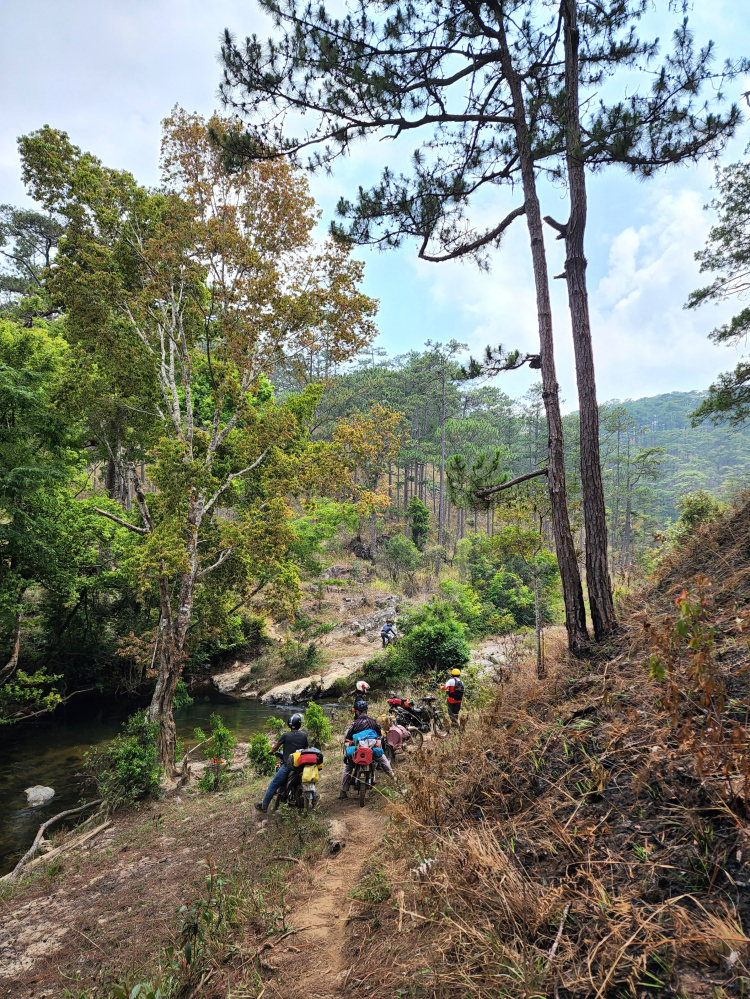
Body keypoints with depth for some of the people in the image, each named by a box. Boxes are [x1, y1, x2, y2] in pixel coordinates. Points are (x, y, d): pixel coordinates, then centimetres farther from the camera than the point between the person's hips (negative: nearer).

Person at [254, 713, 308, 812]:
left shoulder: (285, 735, -6)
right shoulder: (304, 735, 0)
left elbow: (275, 747, 4)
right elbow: (306, 749, 10)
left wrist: (272, 751, 25)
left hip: (288, 766, -3)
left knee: (273, 785, 10)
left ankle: (264, 806, 16)